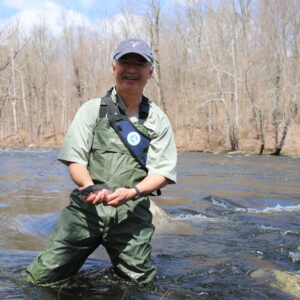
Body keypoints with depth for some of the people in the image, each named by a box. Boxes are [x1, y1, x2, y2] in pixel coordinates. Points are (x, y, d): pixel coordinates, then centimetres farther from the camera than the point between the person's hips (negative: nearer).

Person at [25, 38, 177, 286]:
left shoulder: (158, 119, 7)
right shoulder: (92, 109, 7)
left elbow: (162, 173, 3)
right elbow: (75, 160, 1)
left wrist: (132, 191, -17)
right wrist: (90, 187, -20)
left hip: (132, 213, 1)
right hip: (86, 206, 0)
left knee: (143, 284, -1)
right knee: (41, 279, -4)